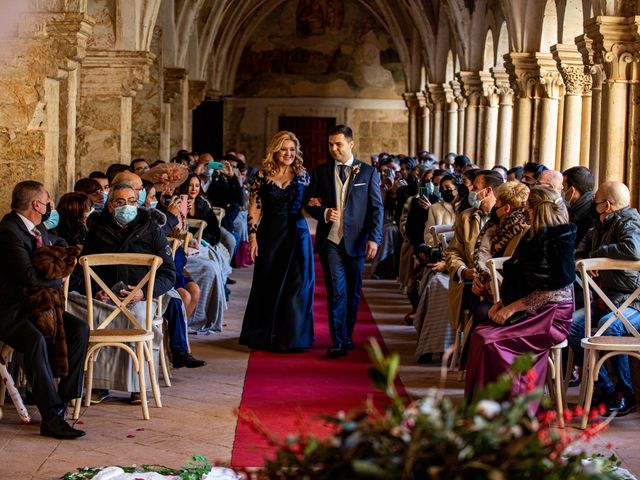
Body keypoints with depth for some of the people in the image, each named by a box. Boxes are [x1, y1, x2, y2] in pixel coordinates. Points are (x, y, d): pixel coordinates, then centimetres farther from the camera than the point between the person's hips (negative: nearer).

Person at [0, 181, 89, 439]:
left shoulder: (39, 229, 12)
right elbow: (30, 276, -26)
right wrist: (59, 278, -8)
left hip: (34, 303, 10)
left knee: (80, 328, -6)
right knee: (36, 340, -34)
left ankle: (65, 395, -2)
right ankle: (52, 416, -34)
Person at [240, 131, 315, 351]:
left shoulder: (302, 175, 5)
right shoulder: (263, 176, 0)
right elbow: (254, 209, 0)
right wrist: (252, 237, -7)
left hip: (297, 234, 1)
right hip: (270, 235, -1)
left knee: (299, 284, -3)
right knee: (269, 285, 7)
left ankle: (293, 336, 6)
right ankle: (265, 335, 20)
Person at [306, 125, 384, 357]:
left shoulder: (368, 172, 4)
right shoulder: (321, 172, 7)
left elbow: (376, 208, 2)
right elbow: (310, 203, 10)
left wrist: (374, 238, -9)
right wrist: (324, 213, -12)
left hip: (356, 242, 1)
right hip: (330, 241, -1)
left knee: (353, 292, 10)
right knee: (336, 291, -9)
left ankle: (347, 336, 25)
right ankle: (338, 342, -7)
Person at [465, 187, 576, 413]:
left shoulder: (557, 240, -13)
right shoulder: (534, 237, 16)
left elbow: (549, 290, -18)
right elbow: (518, 281, 20)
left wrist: (511, 308, -17)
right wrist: (501, 303, 4)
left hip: (551, 316, -9)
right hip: (530, 313, 9)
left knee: (490, 341, -24)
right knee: (480, 333, -14)